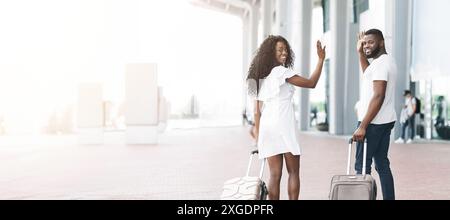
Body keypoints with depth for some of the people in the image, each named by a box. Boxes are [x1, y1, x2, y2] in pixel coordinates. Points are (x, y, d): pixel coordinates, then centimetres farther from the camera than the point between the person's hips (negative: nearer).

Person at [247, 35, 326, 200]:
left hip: (267, 128, 6)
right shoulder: (281, 71, -4)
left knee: (275, 174, 6)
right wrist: (321, 59, -1)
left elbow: (257, 111, 15)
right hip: (284, 126, -6)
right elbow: (311, 83, -6)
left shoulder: (260, 78, 17)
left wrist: (258, 137, 17)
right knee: (293, 172, 4)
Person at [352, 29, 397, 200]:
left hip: (374, 122, -10)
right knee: (382, 164, 11)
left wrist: (363, 126, -25)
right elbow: (369, 74, 39)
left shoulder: (380, 63, -14)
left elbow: (378, 96, -22)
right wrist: (360, 53, 31)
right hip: (385, 121, 10)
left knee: (362, 165, -8)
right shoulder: (386, 61, 18)